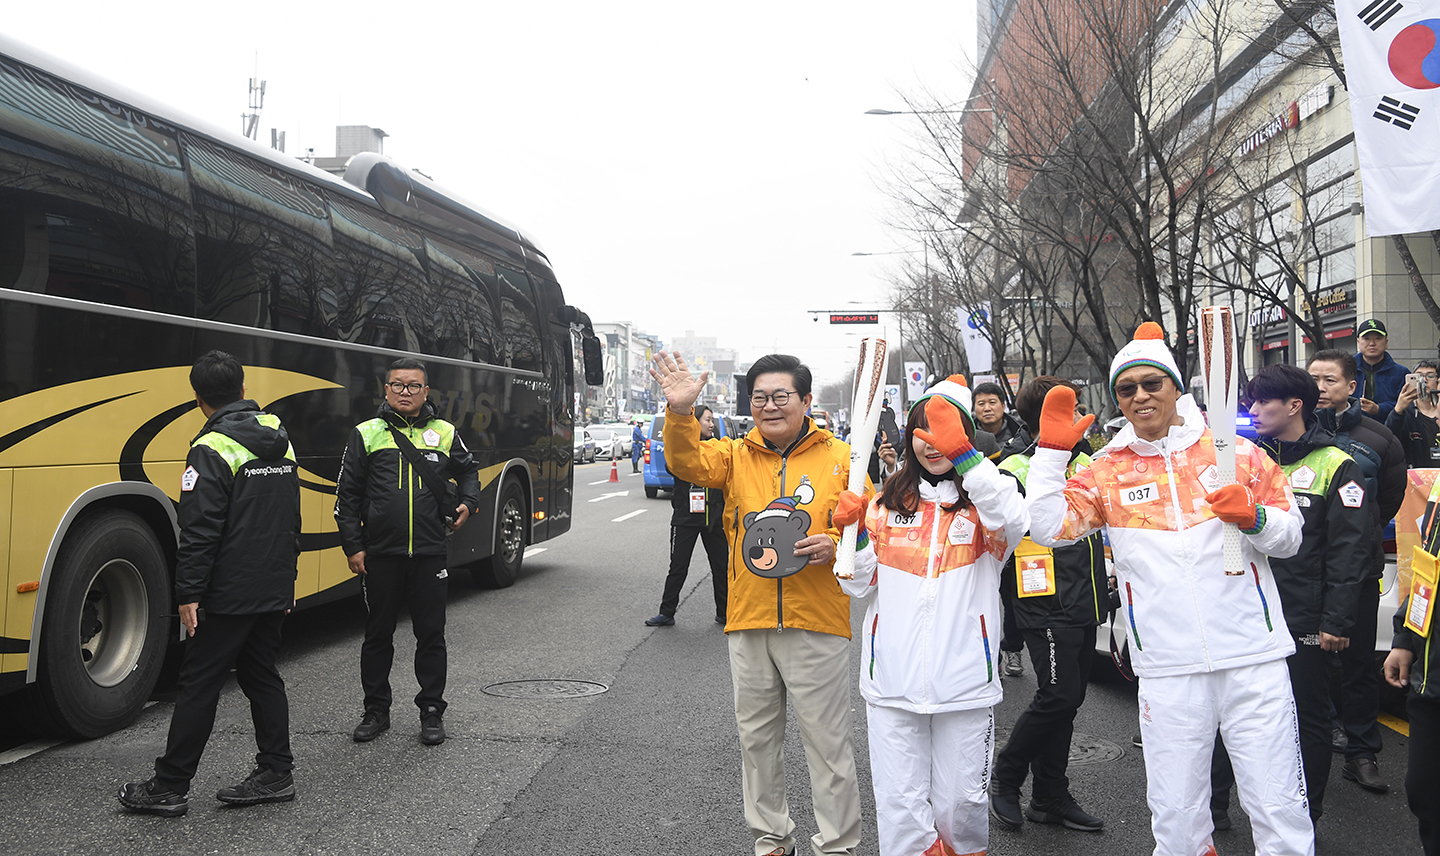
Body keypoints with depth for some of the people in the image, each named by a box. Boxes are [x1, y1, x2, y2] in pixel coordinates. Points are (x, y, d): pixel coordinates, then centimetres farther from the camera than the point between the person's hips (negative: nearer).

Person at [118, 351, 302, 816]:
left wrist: (189, 593, -13)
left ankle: (169, 787, 12)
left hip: (229, 595, -7)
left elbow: (199, 532, -19)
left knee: (199, 685, 2)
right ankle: (276, 774, 19)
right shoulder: (279, 441, 9)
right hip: (274, 590, 7)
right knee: (261, 676, 15)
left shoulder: (212, 450, -15)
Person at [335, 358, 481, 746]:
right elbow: (347, 495, 4)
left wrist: (468, 502, 4)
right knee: (378, 635, 10)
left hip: (429, 554, 1)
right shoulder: (366, 434, 3)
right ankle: (376, 710, 25)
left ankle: (432, 711, 19)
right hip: (380, 555, 0)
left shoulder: (445, 434, 6)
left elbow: (469, 471, 24)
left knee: (431, 636, 6)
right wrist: (353, 547, -2)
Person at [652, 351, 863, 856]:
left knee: (826, 741, 5)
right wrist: (681, 413, -29)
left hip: (817, 625, -3)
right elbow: (687, 462, -12)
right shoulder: (736, 455, 6)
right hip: (748, 623, 3)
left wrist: (836, 546, -18)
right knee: (756, 738, 15)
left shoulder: (840, 458, -1)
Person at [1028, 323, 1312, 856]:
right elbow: (1047, 528, -3)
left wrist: (1253, 517, -11)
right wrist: (1051, 451, -8)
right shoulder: (1108, 472, 7)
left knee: (1279, 808, 3)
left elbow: (1290, 536, 10)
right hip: (1168, 668, 1)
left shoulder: (1235, 452, 7)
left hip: (1253, 657, 0)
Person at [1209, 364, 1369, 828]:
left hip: (1303, 623, -4)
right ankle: (1214, 805, 23)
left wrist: (1336, 623, -13)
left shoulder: (1335, 466, -5)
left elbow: (1348, 552, -9)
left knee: (1307, 718, 9)